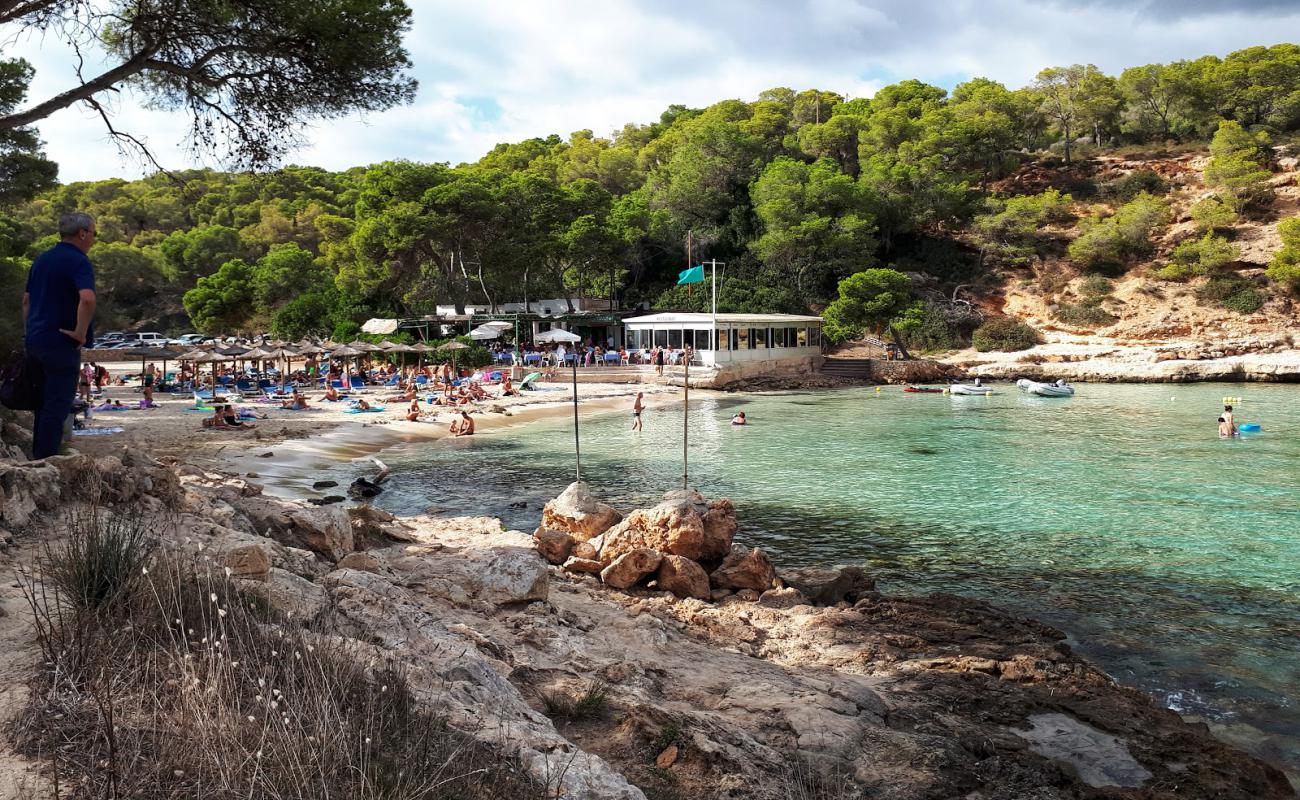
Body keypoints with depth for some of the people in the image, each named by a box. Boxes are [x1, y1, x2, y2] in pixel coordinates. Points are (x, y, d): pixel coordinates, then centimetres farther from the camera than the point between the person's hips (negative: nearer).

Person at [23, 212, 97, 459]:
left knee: (44, 402, 18)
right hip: (61, 344, -8)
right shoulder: (78, 261, -14)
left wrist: (30, 332, 22)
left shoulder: (42, 259, 14)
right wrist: (81, 332, -20)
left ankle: (38, 455, 26)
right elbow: (87, 298, -31)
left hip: (35, 340, 8)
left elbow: (27, 300, 19)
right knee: (58, 405, -1)